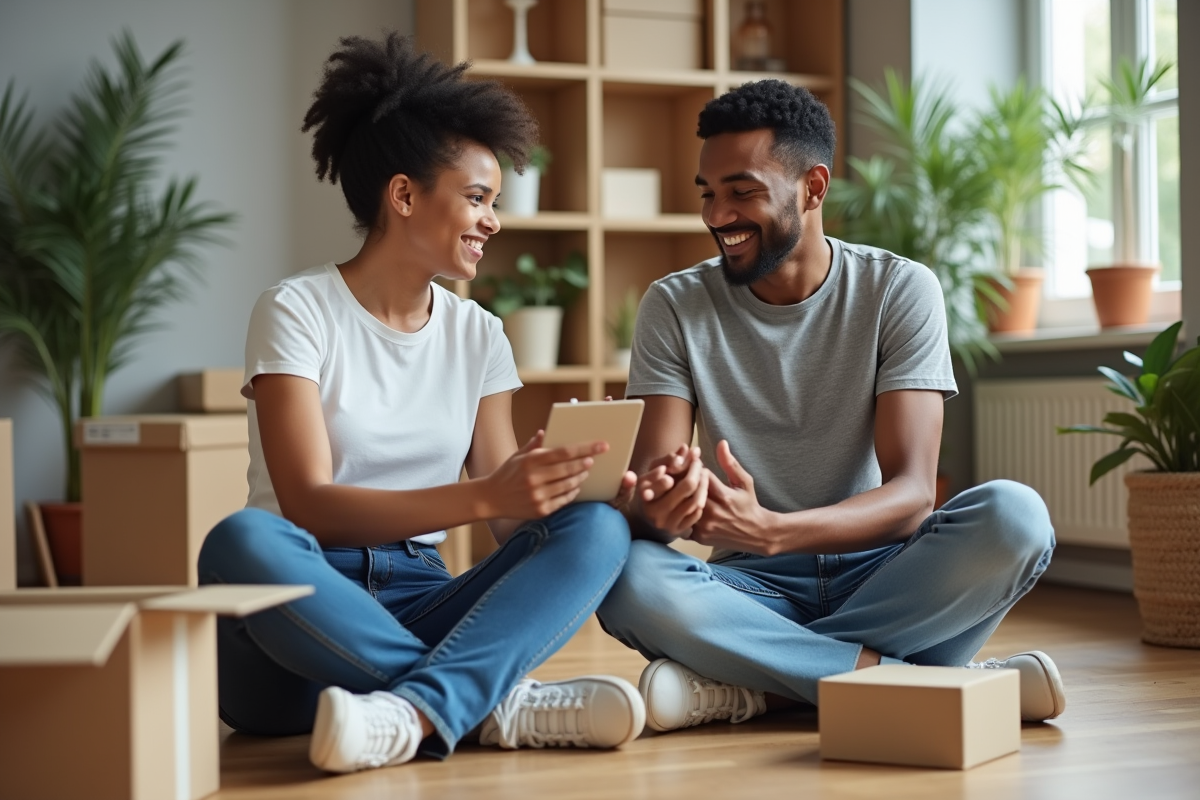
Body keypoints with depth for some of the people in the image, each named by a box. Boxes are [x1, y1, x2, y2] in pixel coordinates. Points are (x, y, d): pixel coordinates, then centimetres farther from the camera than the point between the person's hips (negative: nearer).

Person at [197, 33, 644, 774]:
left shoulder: (478, 336, 11)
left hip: (418, 612, 4)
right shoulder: (299, 313, -4)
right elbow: (310, 506, -17)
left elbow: (510, 515, 3)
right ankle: (499, 705, -30)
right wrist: (484, 496, -29)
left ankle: (415, 709, -41)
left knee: (597, 528, -20)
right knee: (244, 542, -37)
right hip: (301, 617, -4)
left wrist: (561, 487, -21)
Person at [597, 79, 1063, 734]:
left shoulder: (900, 290, -4)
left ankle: (748, 684, -25)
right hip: (755, 588, 1)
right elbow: (646, 491, -7)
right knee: (628, 578, -32)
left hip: (879, 573, 0)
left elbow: (911, 493, -14)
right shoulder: (675, 307, 2)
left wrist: (770, 530, -34)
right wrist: (656, 506, -34)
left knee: (1013, 515, -30)